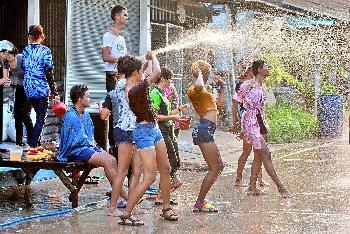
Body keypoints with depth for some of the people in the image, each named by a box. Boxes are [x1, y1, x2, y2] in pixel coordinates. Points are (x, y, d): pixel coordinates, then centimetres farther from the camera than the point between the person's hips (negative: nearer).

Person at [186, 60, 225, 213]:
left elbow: (219, 104, 33)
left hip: (207, 130, 11)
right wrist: (199, 74, -13)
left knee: (219, 166, 15)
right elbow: (199, 86, -32)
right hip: (204, 129, -11)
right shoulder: (193, 90, -5)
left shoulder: (203, 91, 26)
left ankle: (201, 200, 16)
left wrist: (221, 87, 31)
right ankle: (199, 204, -5)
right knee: (214, 168, -9)